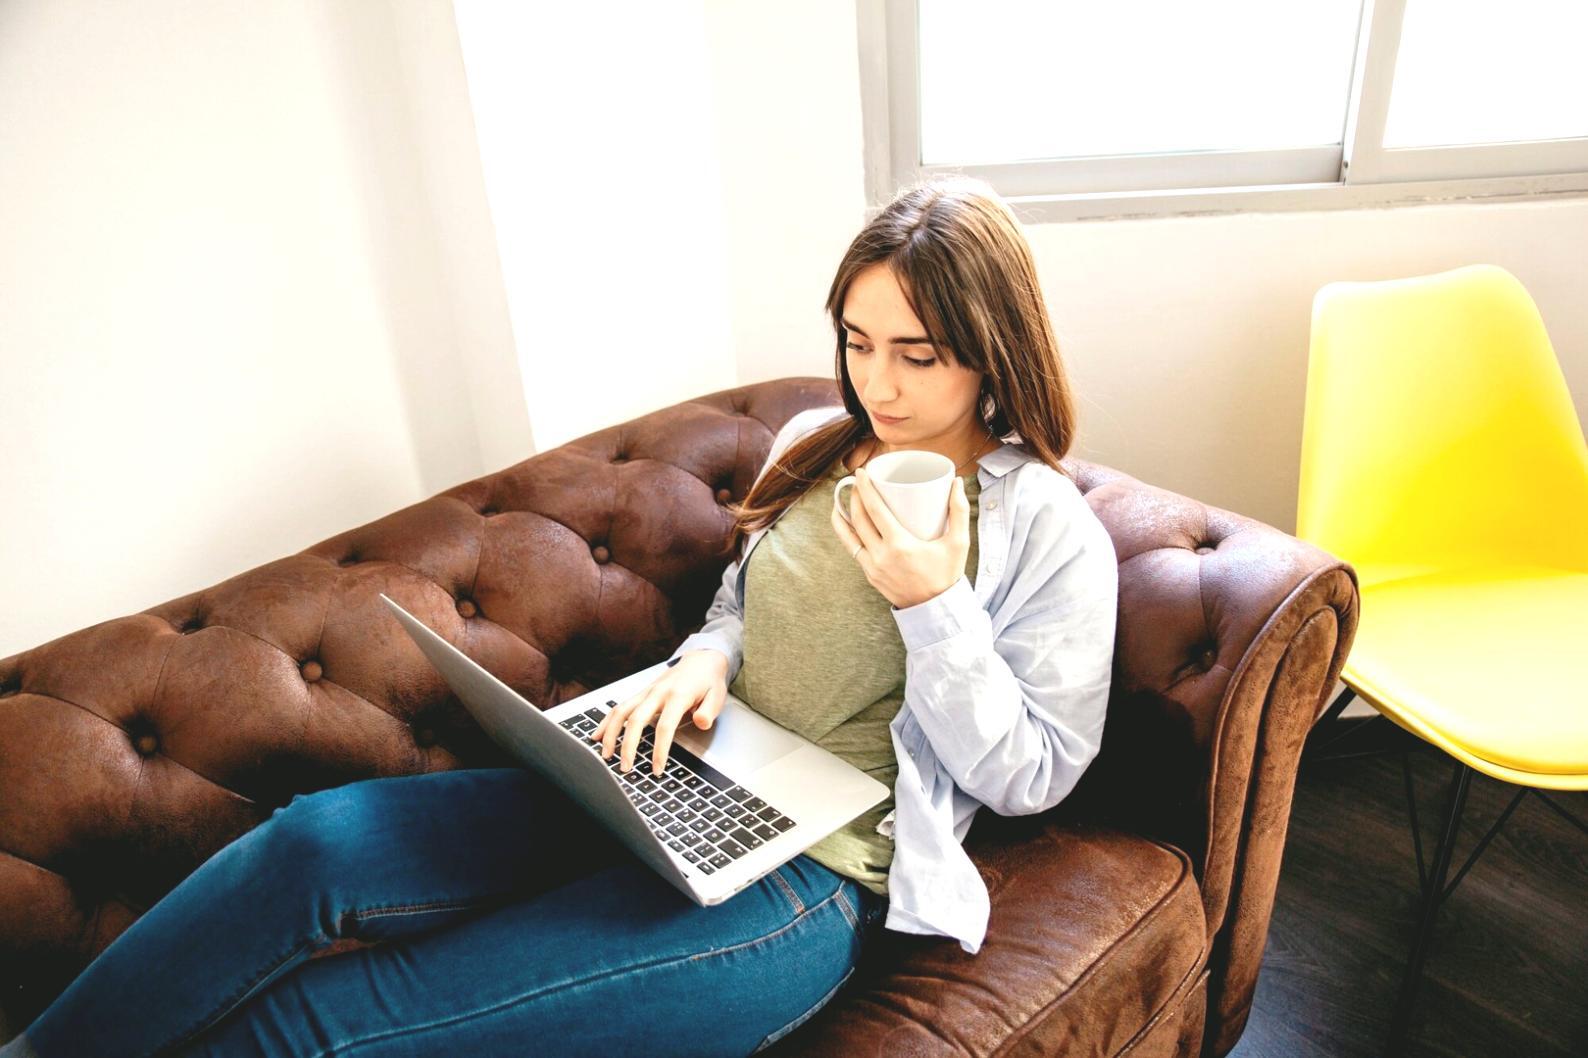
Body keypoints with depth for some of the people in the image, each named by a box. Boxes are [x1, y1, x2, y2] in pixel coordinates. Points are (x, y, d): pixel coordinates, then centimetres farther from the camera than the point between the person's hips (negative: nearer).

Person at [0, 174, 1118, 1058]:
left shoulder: (1049, 532, -5)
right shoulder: (817, 445, 11)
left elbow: (1032, 775, -6)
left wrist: (934, 606, -19)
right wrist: (703, 659, -2)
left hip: (808, 882, -5)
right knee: (316, 838, -17)